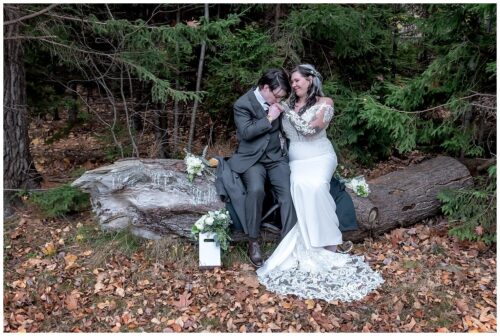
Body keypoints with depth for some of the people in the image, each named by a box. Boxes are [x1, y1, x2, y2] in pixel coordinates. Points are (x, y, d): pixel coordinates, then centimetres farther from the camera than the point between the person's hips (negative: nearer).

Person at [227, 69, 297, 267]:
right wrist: (269, 119, -17)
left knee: (288, 192, -20)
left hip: (277, 157, 4)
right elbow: (246, 133, -17)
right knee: (256, 190, -31)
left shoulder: (276, 100, 10)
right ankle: (253, 242, -16)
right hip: (252, 158, -4)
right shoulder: (242, 104, -7)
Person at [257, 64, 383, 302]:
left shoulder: (324, 102, 1)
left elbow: (313, 127, -13)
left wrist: (288, 111, -8)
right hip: (296, 159, 3)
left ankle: (325, 243, -22)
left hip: (320, 157, -3)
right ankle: (311, 245, -20)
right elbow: (283, 132, 16)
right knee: (300, 185, -29)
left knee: (314, 185, -33)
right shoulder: (289, 104, 14)